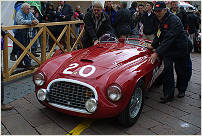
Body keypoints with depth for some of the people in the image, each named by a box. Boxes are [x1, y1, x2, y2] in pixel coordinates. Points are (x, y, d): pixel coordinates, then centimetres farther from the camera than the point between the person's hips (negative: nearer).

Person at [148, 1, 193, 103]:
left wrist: (157, 53, -39)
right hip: (168, 49, 6)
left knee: (181, 71, 9)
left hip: (181, 49, -6)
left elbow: (169, 39, -34)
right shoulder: (161, 20, 0)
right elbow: (159, 35, 14)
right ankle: (169, 95, -1)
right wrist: (153, 46, 3)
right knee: (167, 70, -5)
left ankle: (181, 90, 32)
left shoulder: (174, 20, -26)